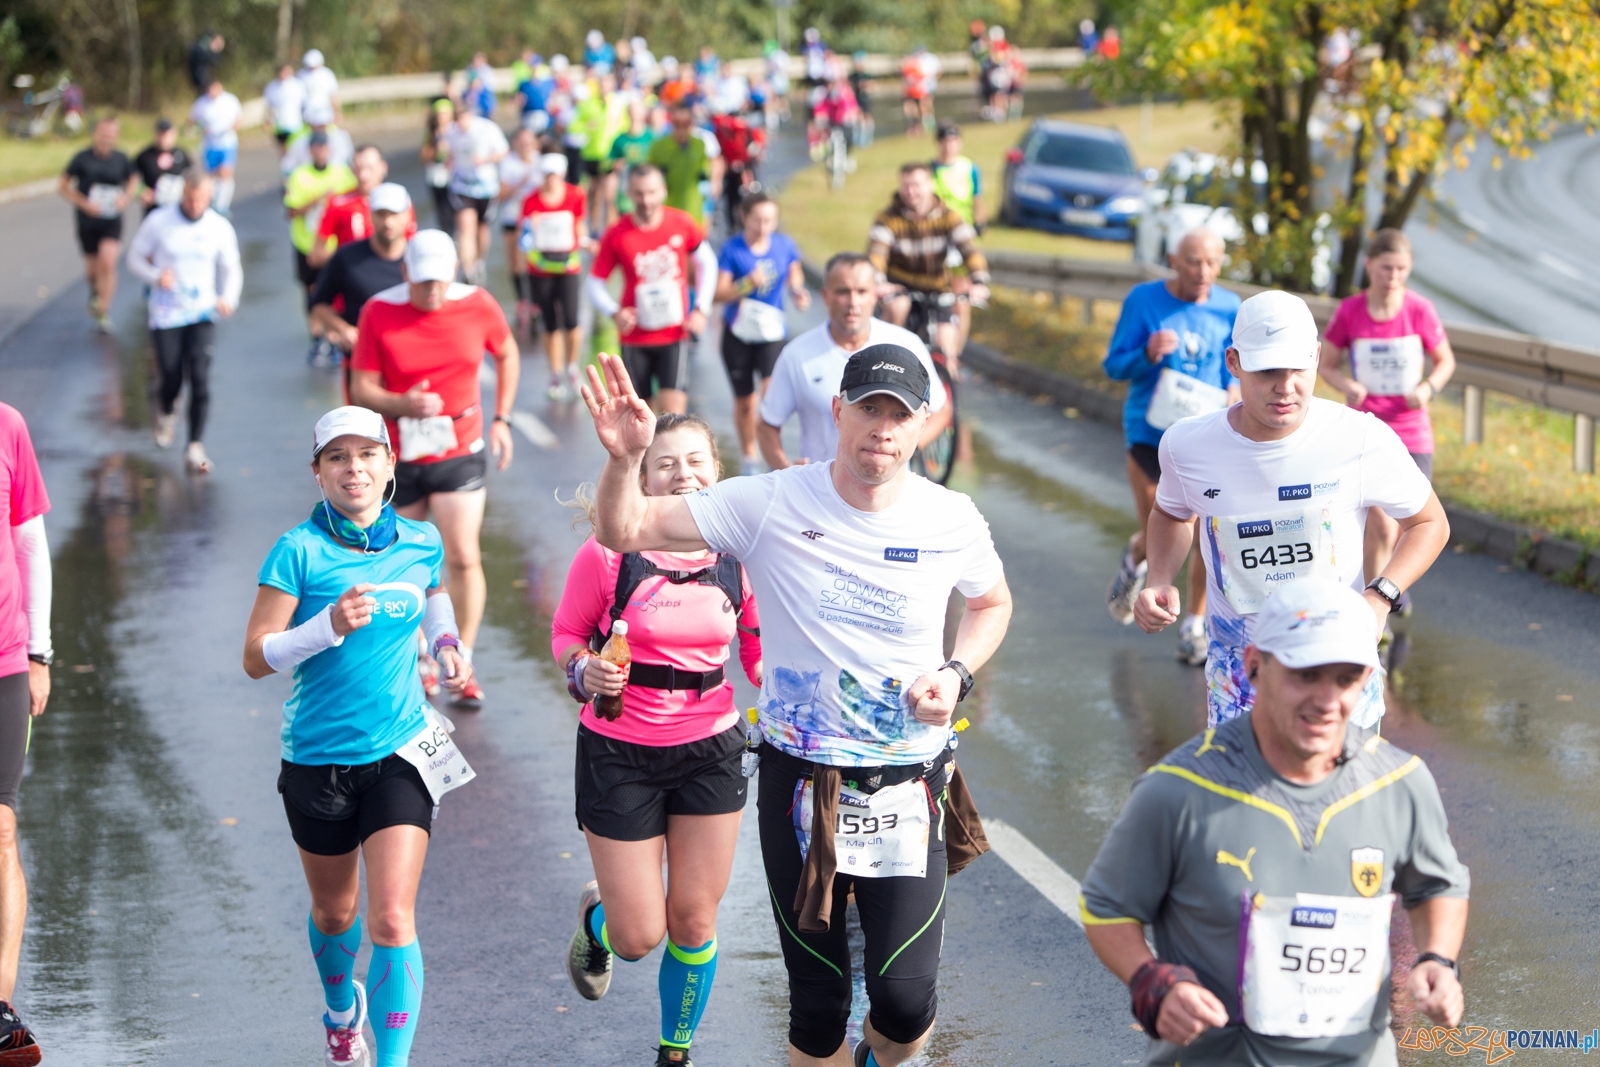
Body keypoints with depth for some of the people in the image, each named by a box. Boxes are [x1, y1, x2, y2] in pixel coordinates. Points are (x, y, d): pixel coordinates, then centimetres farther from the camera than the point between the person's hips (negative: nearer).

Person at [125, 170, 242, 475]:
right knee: (171, 380, 1)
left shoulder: (220, 227, 0)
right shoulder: (158, 222, -5)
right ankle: (165, 413, 38)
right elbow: (134, 258, 4)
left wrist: (227, 298, -11)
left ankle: (195, 447, -8)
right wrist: (155, 276, -17)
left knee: (200, 377, -13)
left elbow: (232, 270, 9)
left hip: (202, 315, 1)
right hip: (165, 315, -1)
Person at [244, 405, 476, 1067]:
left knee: (392, 920, -13)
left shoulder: (420, 542, -1)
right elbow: (256, 658, -14)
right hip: (318, 758, 0)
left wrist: (448, 646, 7)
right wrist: (329, 626, -28)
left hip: (401, 753, 1)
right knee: (335, 912, 20)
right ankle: (342, 1010, 51)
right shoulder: (299, 551, -12)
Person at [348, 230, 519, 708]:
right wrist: (404, 404, -27)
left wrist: (501, 418, 9)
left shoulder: (478, 305, -5)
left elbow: (507, 355, 15)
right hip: (399, 457, 0)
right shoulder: (378, 313, -9)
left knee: (463, 557, -10)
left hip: (460, 452, 0)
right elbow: (361, 388, -7)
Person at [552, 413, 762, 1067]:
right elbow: (567, 631, 0)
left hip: (710, 752, 2)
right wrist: (583, 671, -21)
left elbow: (760, 651, 8)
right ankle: (594, 917, 40)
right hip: (621, 754, -2)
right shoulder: (608, 554, -14)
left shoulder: (738, 555, -5)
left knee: (694, 921, 7)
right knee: (639, 936, 2)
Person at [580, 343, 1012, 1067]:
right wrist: (625, 459, -30)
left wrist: (956, 673, -3)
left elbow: (991, 603, 17)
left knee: (904, 1002, -7)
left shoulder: (952, 520, -4)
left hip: (908, 785, 1)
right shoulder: (771, 504, -10)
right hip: (798, 781, 0)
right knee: (818, 1004, 6)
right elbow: (623, 532, -9)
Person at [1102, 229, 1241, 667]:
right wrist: (1148, 355, -23)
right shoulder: (1144, 299, -5)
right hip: (1150, 429, -2)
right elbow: (1113, 366, -3)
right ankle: (1135, 561, 38)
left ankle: (1194, 626, 12)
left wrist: (1235, 390, -7)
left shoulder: (1229, 307, 2)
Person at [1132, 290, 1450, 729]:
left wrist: (1379, 598, -17)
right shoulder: (1187, 445, -10)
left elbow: (1430, 523, -1)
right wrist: (1160, 581, -5)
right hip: (1237, 671, 1)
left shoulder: (1362, 440, -16)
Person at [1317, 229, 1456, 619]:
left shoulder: (1420, 310, -5)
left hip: (1412, 430, 1)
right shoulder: (1350, 312, -6)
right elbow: (1327, 365, 5)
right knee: (1381, 526, -12)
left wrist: (1428, 388, -13)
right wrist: (1347, 385, -16)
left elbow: (1445, 361, 7)